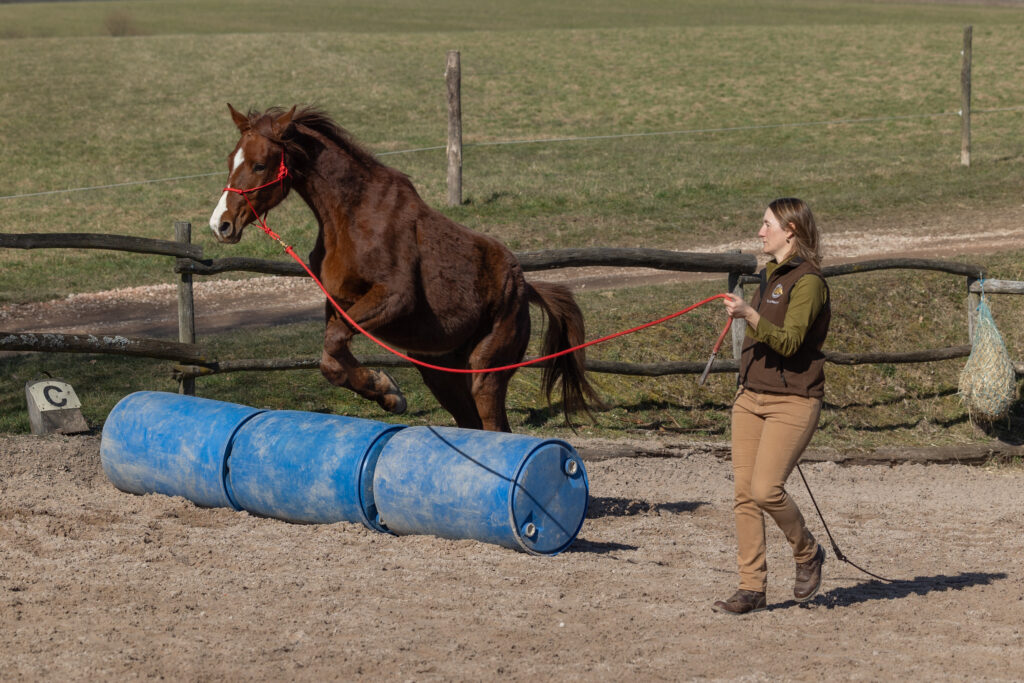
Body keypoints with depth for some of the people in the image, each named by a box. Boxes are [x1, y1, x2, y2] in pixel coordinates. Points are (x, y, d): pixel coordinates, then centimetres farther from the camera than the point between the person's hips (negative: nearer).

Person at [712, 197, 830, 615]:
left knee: (766, 489, -16)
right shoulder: (769, 276, 17)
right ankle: (752, 589, 2)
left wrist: (749, 315, -32)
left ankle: (807, 553, 10)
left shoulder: (807, 281, -11)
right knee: (744, 493, 0)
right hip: (751, 397, 8)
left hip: (791, 400, -8)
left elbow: (789, 341, -21)